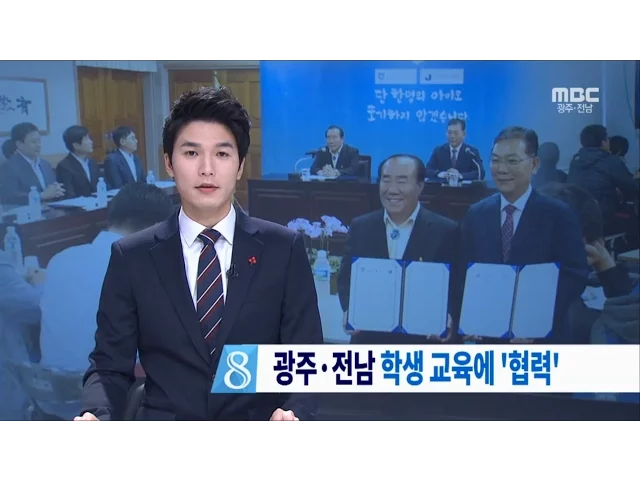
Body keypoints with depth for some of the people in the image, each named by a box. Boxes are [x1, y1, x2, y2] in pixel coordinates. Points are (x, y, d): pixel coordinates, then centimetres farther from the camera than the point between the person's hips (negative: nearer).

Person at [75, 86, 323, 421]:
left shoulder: (284, 249, -1)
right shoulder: (131, 257, 0)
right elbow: (110, 365, 3)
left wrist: (294, 413, -21)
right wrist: (94, 414, -18)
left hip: (260, 415, 1)